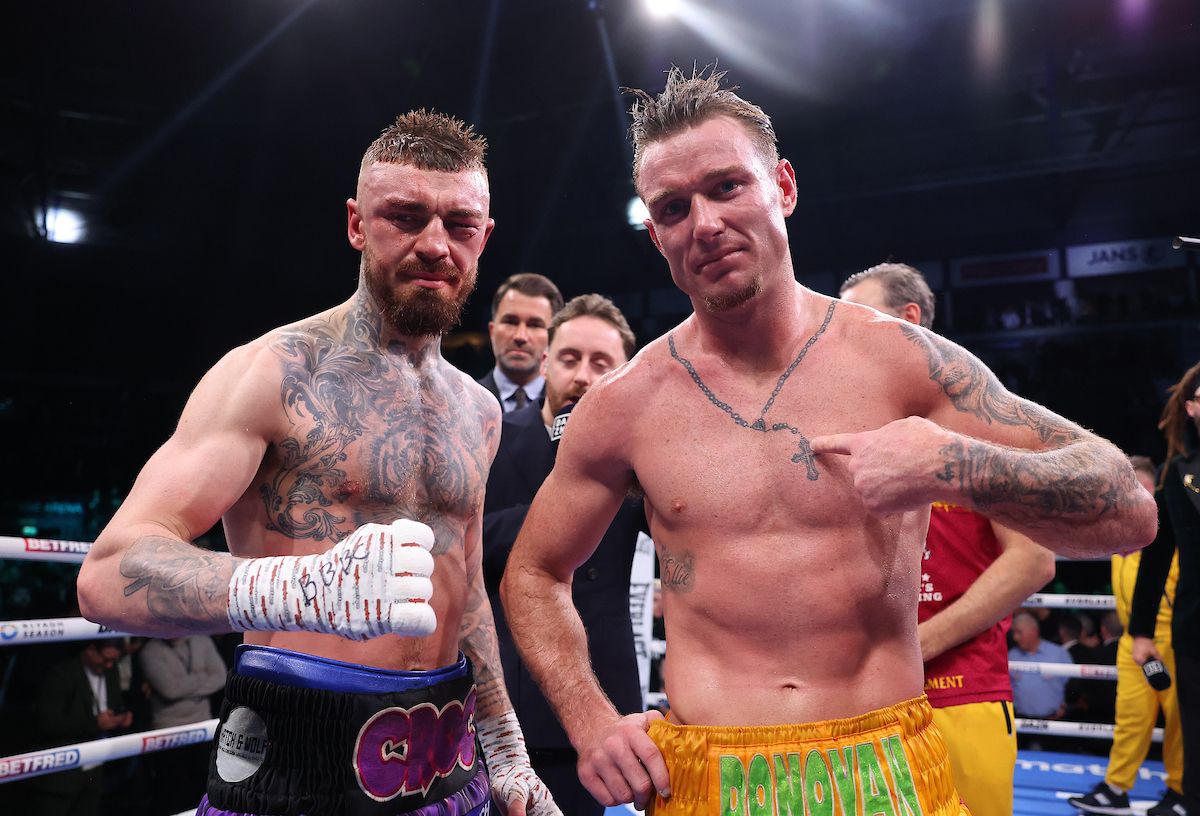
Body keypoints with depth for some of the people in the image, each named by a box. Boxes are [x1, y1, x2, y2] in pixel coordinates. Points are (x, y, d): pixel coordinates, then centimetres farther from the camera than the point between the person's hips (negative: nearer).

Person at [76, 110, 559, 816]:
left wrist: (507, 755, 17)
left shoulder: (478, 411, 8)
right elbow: (111, 574, -21)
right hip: (294, 758, -5)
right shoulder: (272, 373, -12)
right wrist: (302, 588, -39)